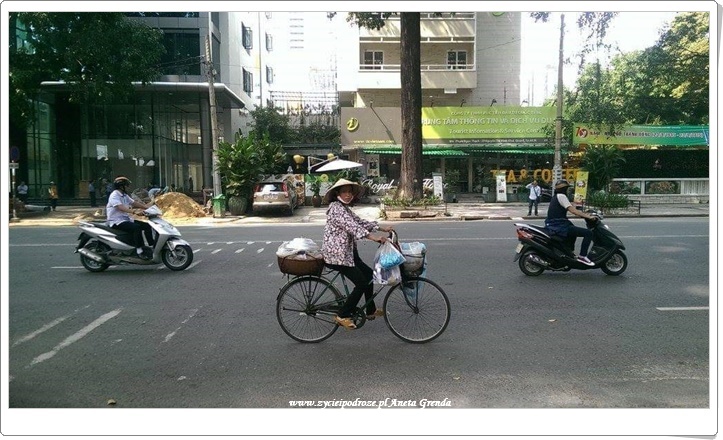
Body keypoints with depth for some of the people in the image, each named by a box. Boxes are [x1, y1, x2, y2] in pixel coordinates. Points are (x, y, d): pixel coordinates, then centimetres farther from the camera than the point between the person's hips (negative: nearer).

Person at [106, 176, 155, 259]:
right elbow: (120, 207, -30)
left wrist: (148, 207, 0)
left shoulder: (124, 196, 15)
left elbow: (134, 202, 13)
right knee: (137, 227, -31)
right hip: (117, 221, -10)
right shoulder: (114, 195, -15)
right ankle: (139, 250, -29)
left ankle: (152, 246, 4)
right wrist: (134, 211, -43)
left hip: (126, 219, 10)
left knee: (146, 225, 0)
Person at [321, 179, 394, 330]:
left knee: (369, 274, 16)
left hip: (347, 253, 10)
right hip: (336, 254, -10)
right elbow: (351, 226, -26)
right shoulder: (335, 208, -15)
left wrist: (382, 228, 6)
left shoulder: (345, 208, 16)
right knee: (361, 283, -9)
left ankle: (371, 311, 28)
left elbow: (360, 222, 14)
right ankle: (342, 316, 2)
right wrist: (373, 237, -33)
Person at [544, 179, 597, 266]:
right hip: (559, 227, -11)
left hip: (553, 225, 11)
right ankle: (582, 256, -10)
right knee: (588, 233, -13)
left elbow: (572, 209, 23)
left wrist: (584, 214, 17)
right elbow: (573, 210, -18)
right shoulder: (561, 196, -10)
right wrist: (588, 217, -15)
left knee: (574, 229, 40)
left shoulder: (556, 197, 20)